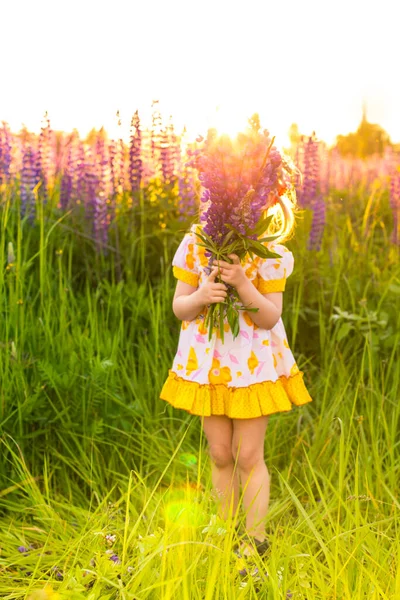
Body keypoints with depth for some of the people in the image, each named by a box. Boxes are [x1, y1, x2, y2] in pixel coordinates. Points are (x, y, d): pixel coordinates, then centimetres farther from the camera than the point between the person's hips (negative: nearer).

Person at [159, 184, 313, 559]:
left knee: (247, 457, 2)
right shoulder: (195, 243, -4)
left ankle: (255, 540, 19)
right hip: (206, 360, 3)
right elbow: (178, 307, -2)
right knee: (219, 454, 10)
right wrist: (200, 296, -24)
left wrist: (242, 282, -29)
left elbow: (270, 318, -13)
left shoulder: (268, 252, -11)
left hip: (252, 363, -2)